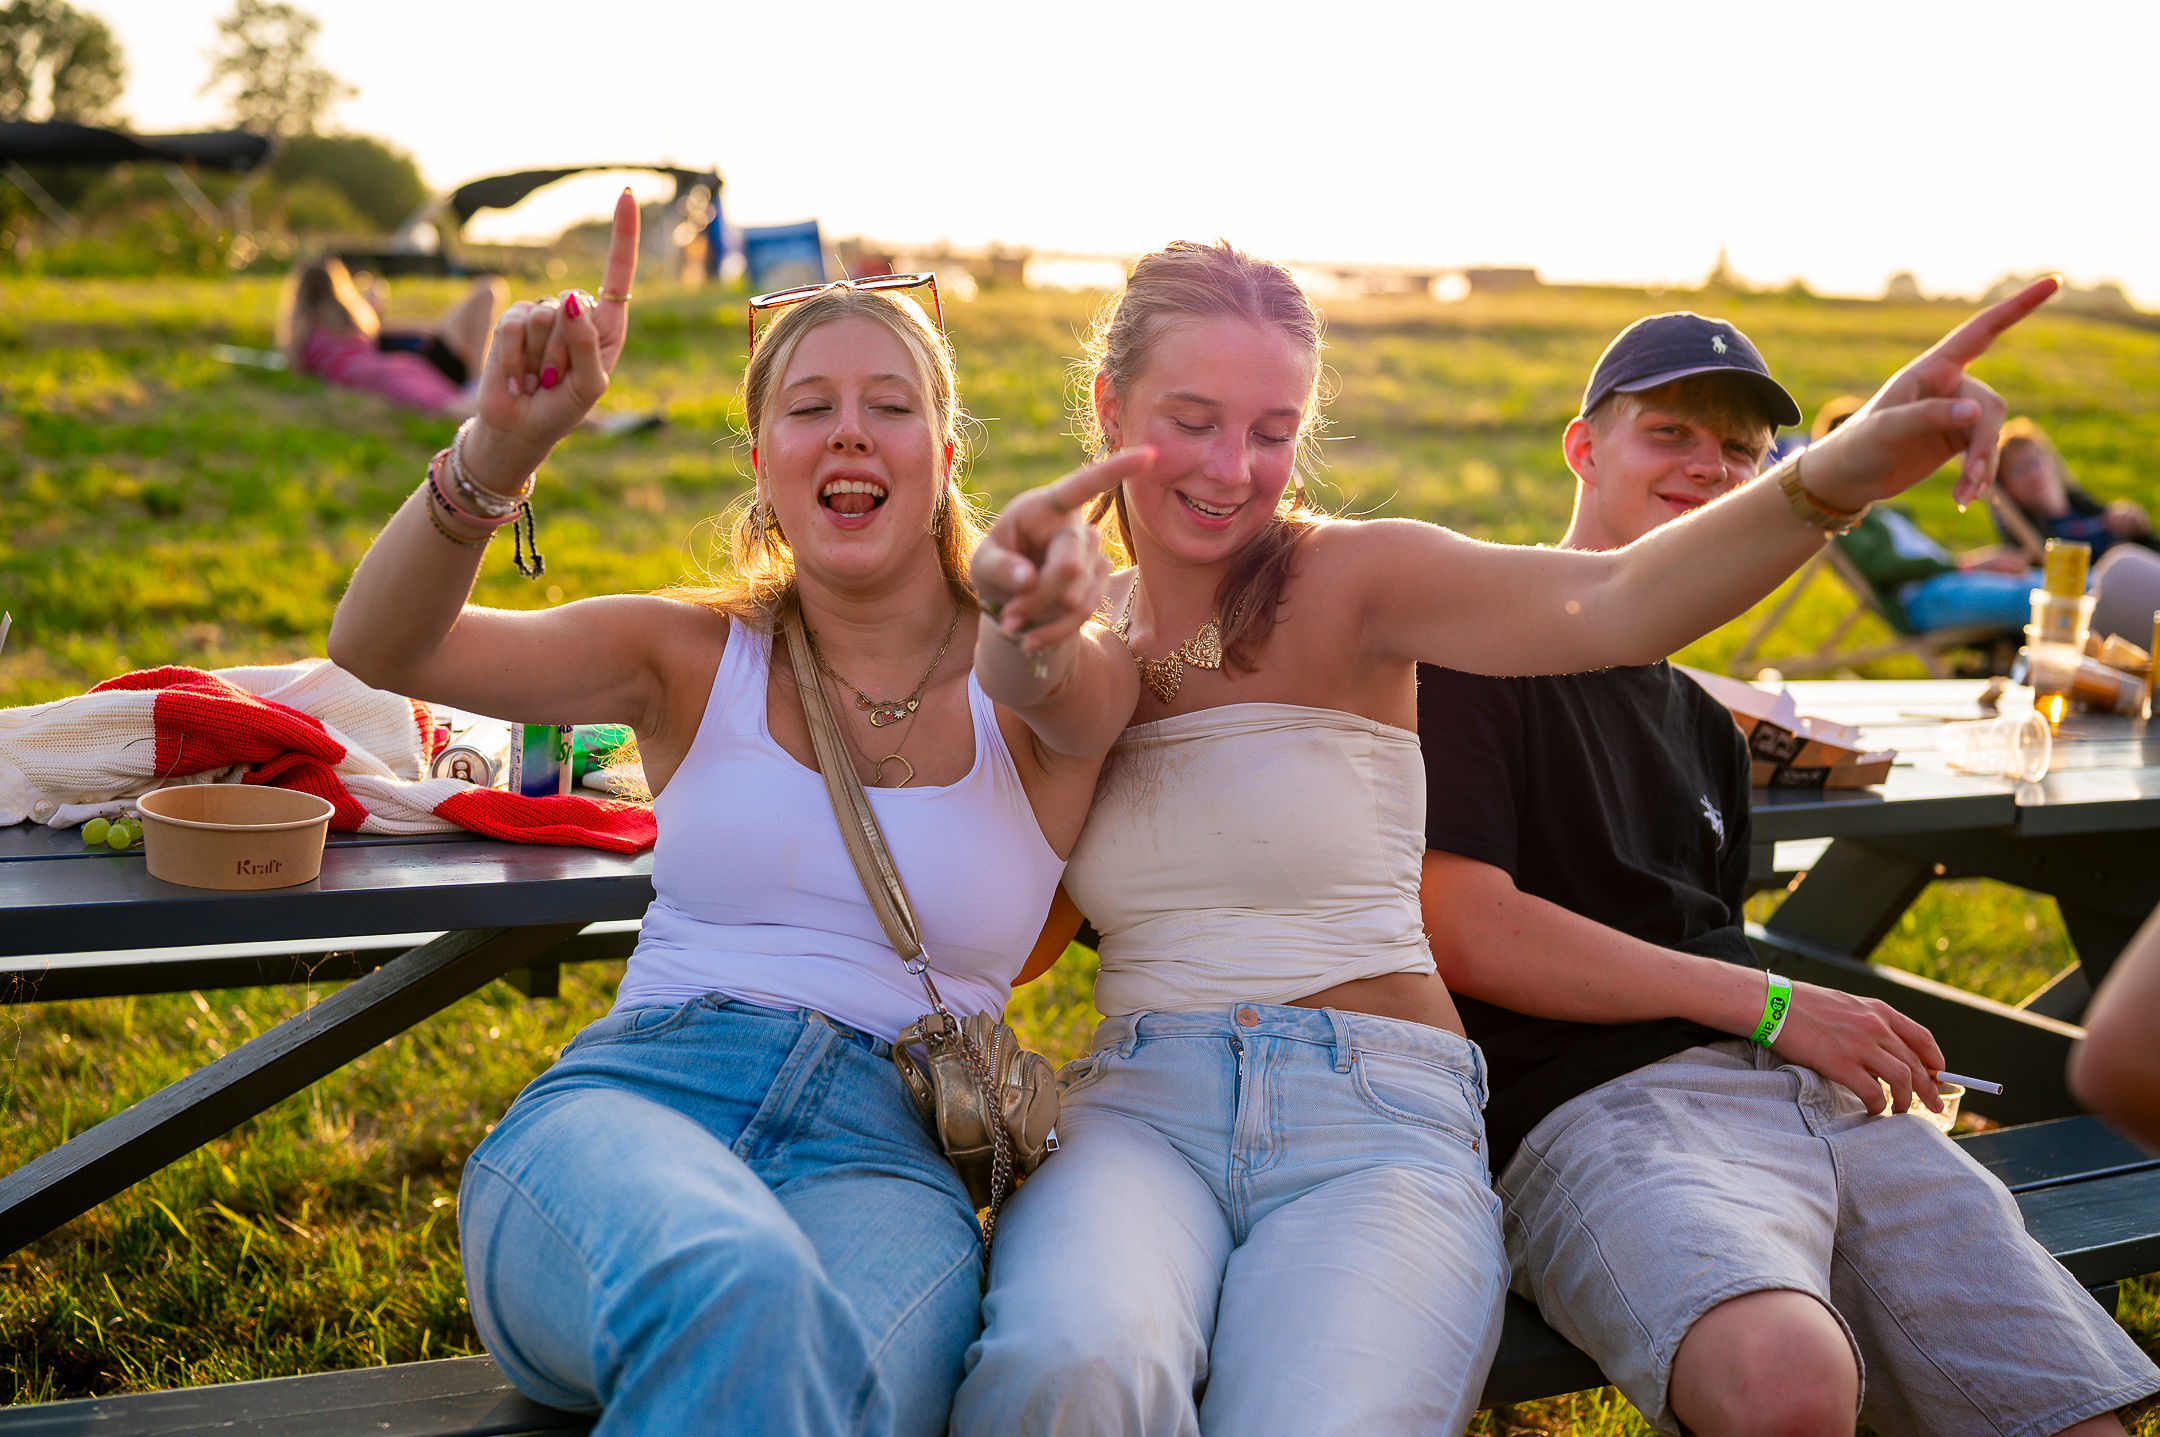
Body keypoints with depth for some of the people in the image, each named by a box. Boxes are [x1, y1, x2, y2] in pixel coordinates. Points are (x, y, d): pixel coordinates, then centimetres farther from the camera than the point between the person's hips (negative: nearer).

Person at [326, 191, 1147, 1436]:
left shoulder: (1033, 694, 10)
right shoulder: (698, 658, 13)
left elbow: (1063, 690, -17)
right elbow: (381, 648, 1)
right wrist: (502, 447, -19)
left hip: (884, 1154, 0)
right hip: (628, 1099, 1)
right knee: (731, 1301, -37)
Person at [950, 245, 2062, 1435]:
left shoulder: (1347, 580, -1)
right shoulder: (1078, 633, 11)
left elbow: (1611, 606, -20)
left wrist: (1840, 472, -39)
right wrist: (1021, 633, -22)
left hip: (1376, 1112, -1)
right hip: (1140, 1102, 2)